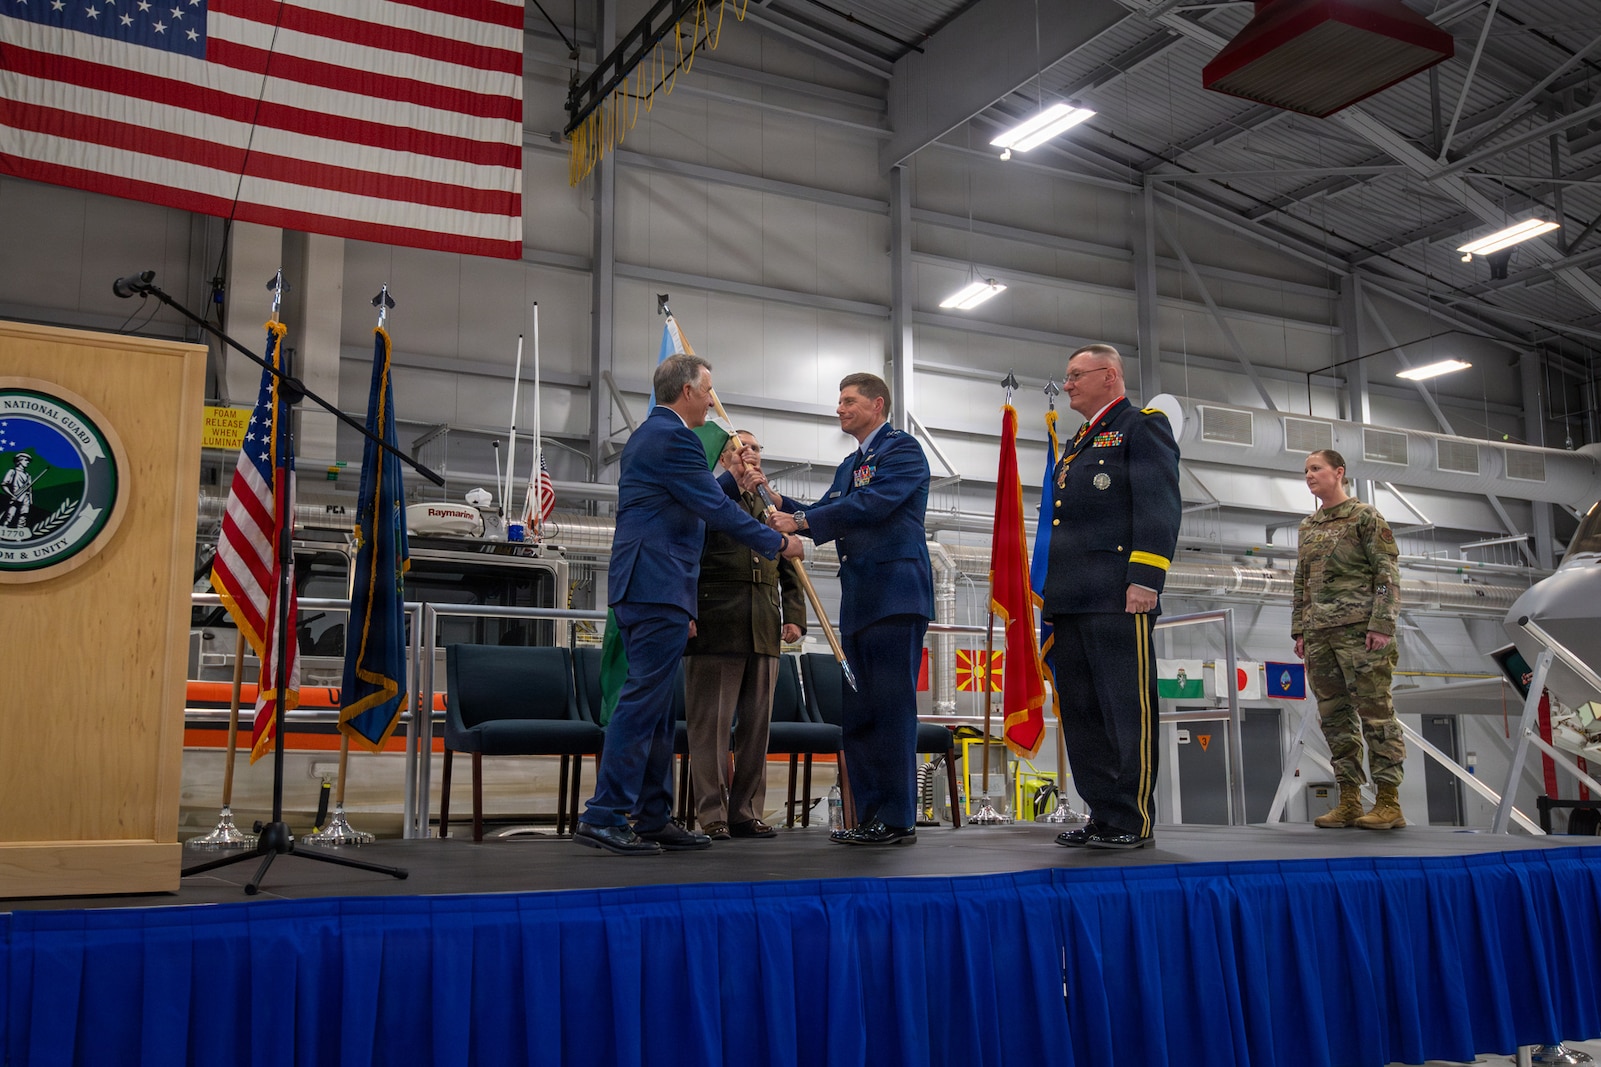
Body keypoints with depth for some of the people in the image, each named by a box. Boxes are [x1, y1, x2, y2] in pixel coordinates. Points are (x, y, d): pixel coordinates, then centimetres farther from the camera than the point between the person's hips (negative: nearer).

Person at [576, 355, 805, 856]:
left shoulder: (647, 435, 23)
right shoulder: (673, 437, -10)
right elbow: (715, 506, -13)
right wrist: (778, 543, -2)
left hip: (642, 588, 11)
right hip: (659, 588, -11)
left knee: (656, 707, 11)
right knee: (644, 700, -10)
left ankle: (654, 818, 15)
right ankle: (603, 817, -10)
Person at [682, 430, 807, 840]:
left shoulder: (771, 506, 23)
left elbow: (789, 571, 20)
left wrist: (795, 616, 9)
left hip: (763, 632, 5)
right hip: (716, 625, -5)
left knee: (756, 723, 6)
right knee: (712, 722, -4)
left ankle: (747, 812, 12)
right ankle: (712, 814, 1)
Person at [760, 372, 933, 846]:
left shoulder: (903, 449, -3)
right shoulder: (850, 465, 25)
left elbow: (871, 505, -16)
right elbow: (824, 515, 21)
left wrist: (800, 521, -14)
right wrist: (778, 501, 7)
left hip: (895, 593, -9)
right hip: (858, 601, 9)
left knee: (891, 707, -9)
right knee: (857, 712, 9)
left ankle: (898, 820, -5)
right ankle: (870, 816, 15)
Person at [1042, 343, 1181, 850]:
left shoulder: (1143, 425, 2)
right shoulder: (1078, 444, 27)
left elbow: (1159, 505, -9)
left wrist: (1145, 579, -19)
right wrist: (1052, 591, 20)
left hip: (1117, 598, -9)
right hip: (1070, 600, 9)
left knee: (1126, 709, -6)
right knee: (1081, 711, 8)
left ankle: (1134, 823, -2)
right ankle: (1102, 816, 15)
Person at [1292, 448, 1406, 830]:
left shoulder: (1366, 516, 0)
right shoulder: (1307, 526, 19)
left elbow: (1387, 574, -7)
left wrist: (1382, 625, -16)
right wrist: (1299, 631, 15)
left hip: (1359, 629, -7)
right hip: (1319, 635, 7)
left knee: (1375, 713, -5)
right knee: (1334, 717, 6)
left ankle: (1389, 804, -2)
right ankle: (1349, 802, 10)